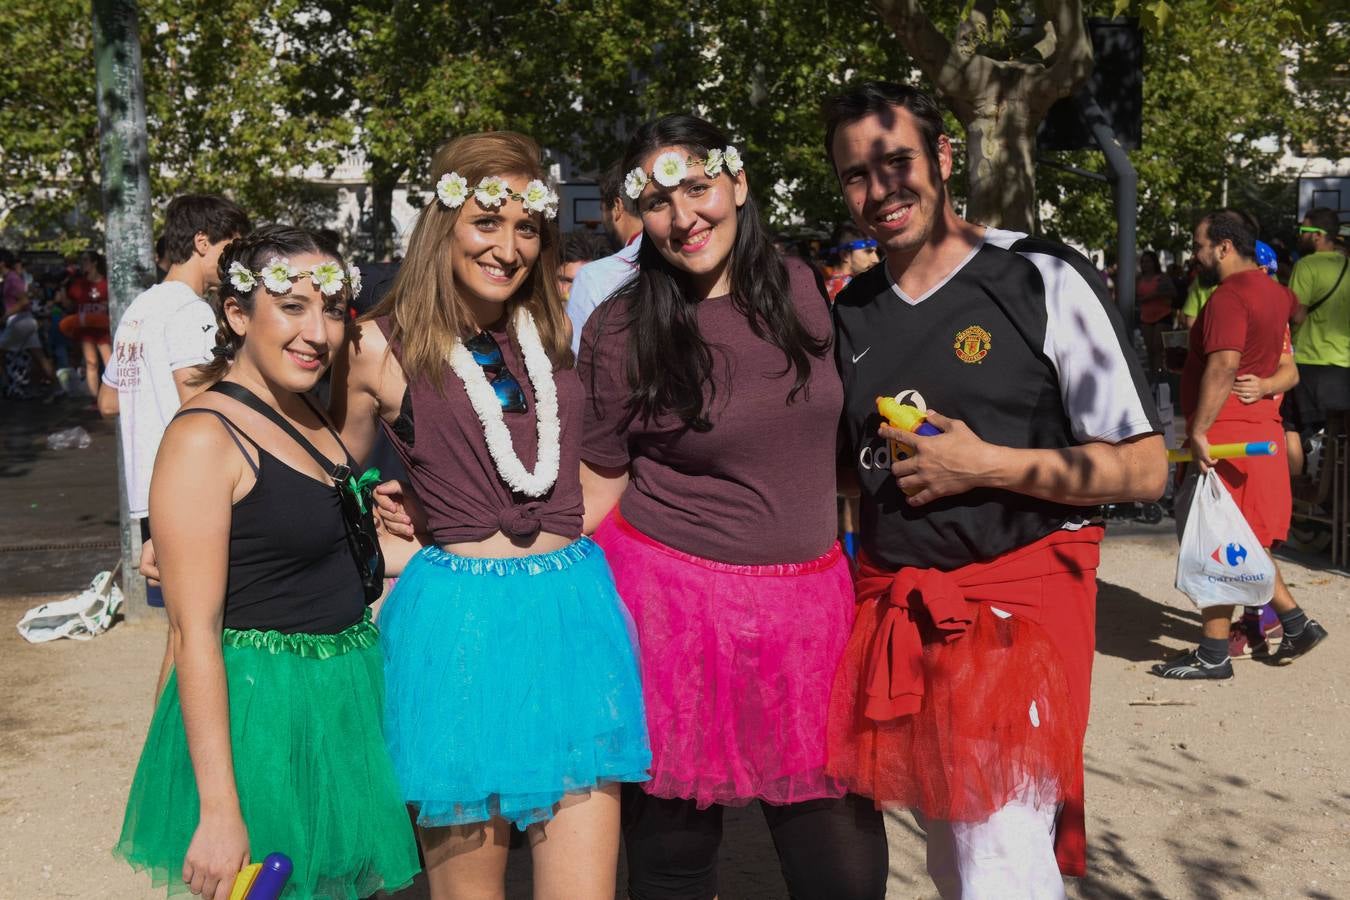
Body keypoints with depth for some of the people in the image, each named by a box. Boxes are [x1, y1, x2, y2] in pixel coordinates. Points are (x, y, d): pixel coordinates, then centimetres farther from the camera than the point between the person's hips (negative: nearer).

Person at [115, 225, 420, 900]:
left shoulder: (307, 414, 7)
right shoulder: (204, 436, -18)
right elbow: (193, 631, -21)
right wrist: (218, 811, -22)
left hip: (345, 698, 8)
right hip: (264, 709, -8)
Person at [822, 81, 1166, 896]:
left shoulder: (1046, 283, -7)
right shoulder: (849, 314, 8)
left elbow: (1144, 469, -9)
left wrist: (987, 466, -17)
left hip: (1017, 600, -5)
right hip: (895, 609, 6)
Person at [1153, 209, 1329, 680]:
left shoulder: (1228, 297, -16)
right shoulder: (1274, 291, 14)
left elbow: (1223, 366, -26)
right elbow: (1295, 308, 38)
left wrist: (1199, 430, -28)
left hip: (1226, 433, -10)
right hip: (1262, 427, 10)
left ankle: (1213, 655, 3)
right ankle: (1295, 622, 20)